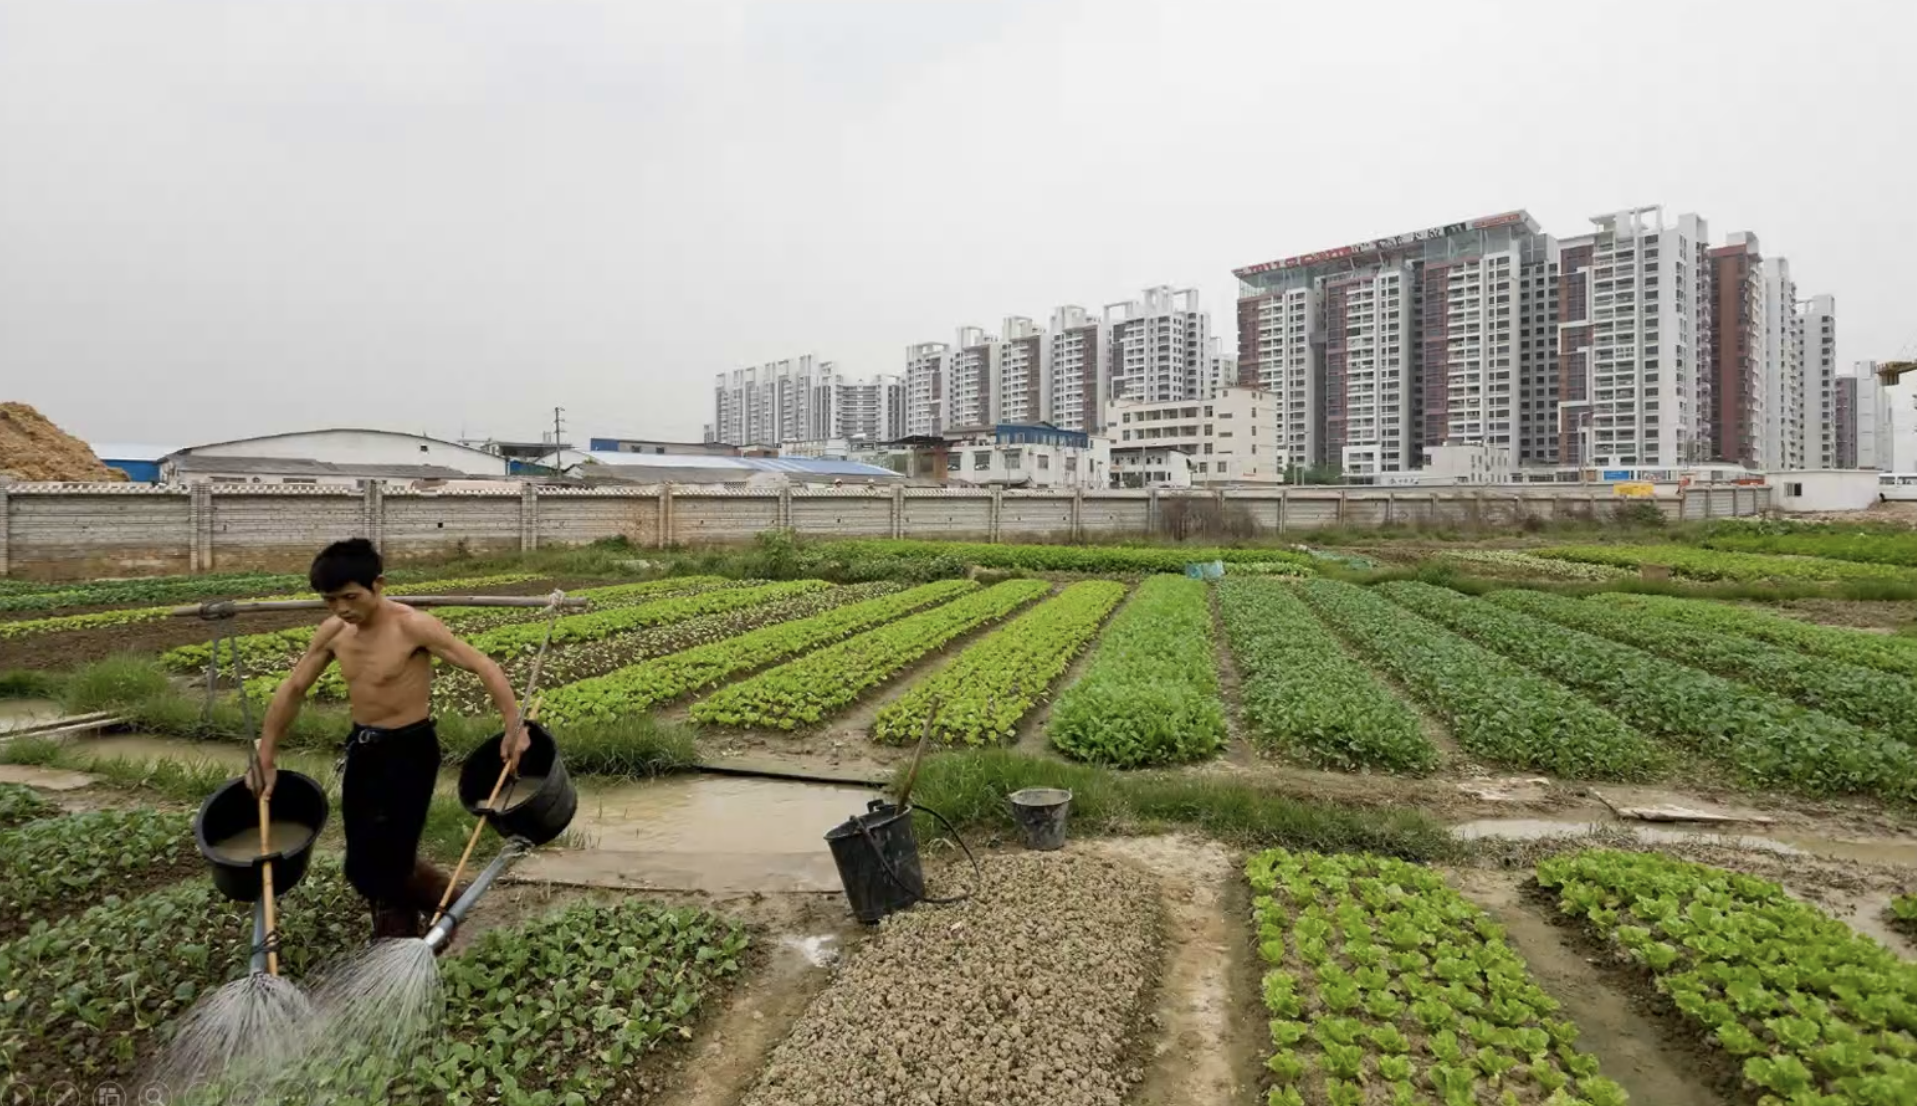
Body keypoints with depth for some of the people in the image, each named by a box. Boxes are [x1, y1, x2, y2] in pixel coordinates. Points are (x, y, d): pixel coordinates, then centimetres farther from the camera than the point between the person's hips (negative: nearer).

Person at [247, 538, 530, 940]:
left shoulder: (413, 626, -21)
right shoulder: (333, 633, -2)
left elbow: (484, 666, -21)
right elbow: (292, 689, 11)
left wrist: (514, 727, -28)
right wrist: (265, 757, 11)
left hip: (410, 751, -7)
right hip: (362, 748, 7)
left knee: (375, 867, -6)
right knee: (370, 862, 15)